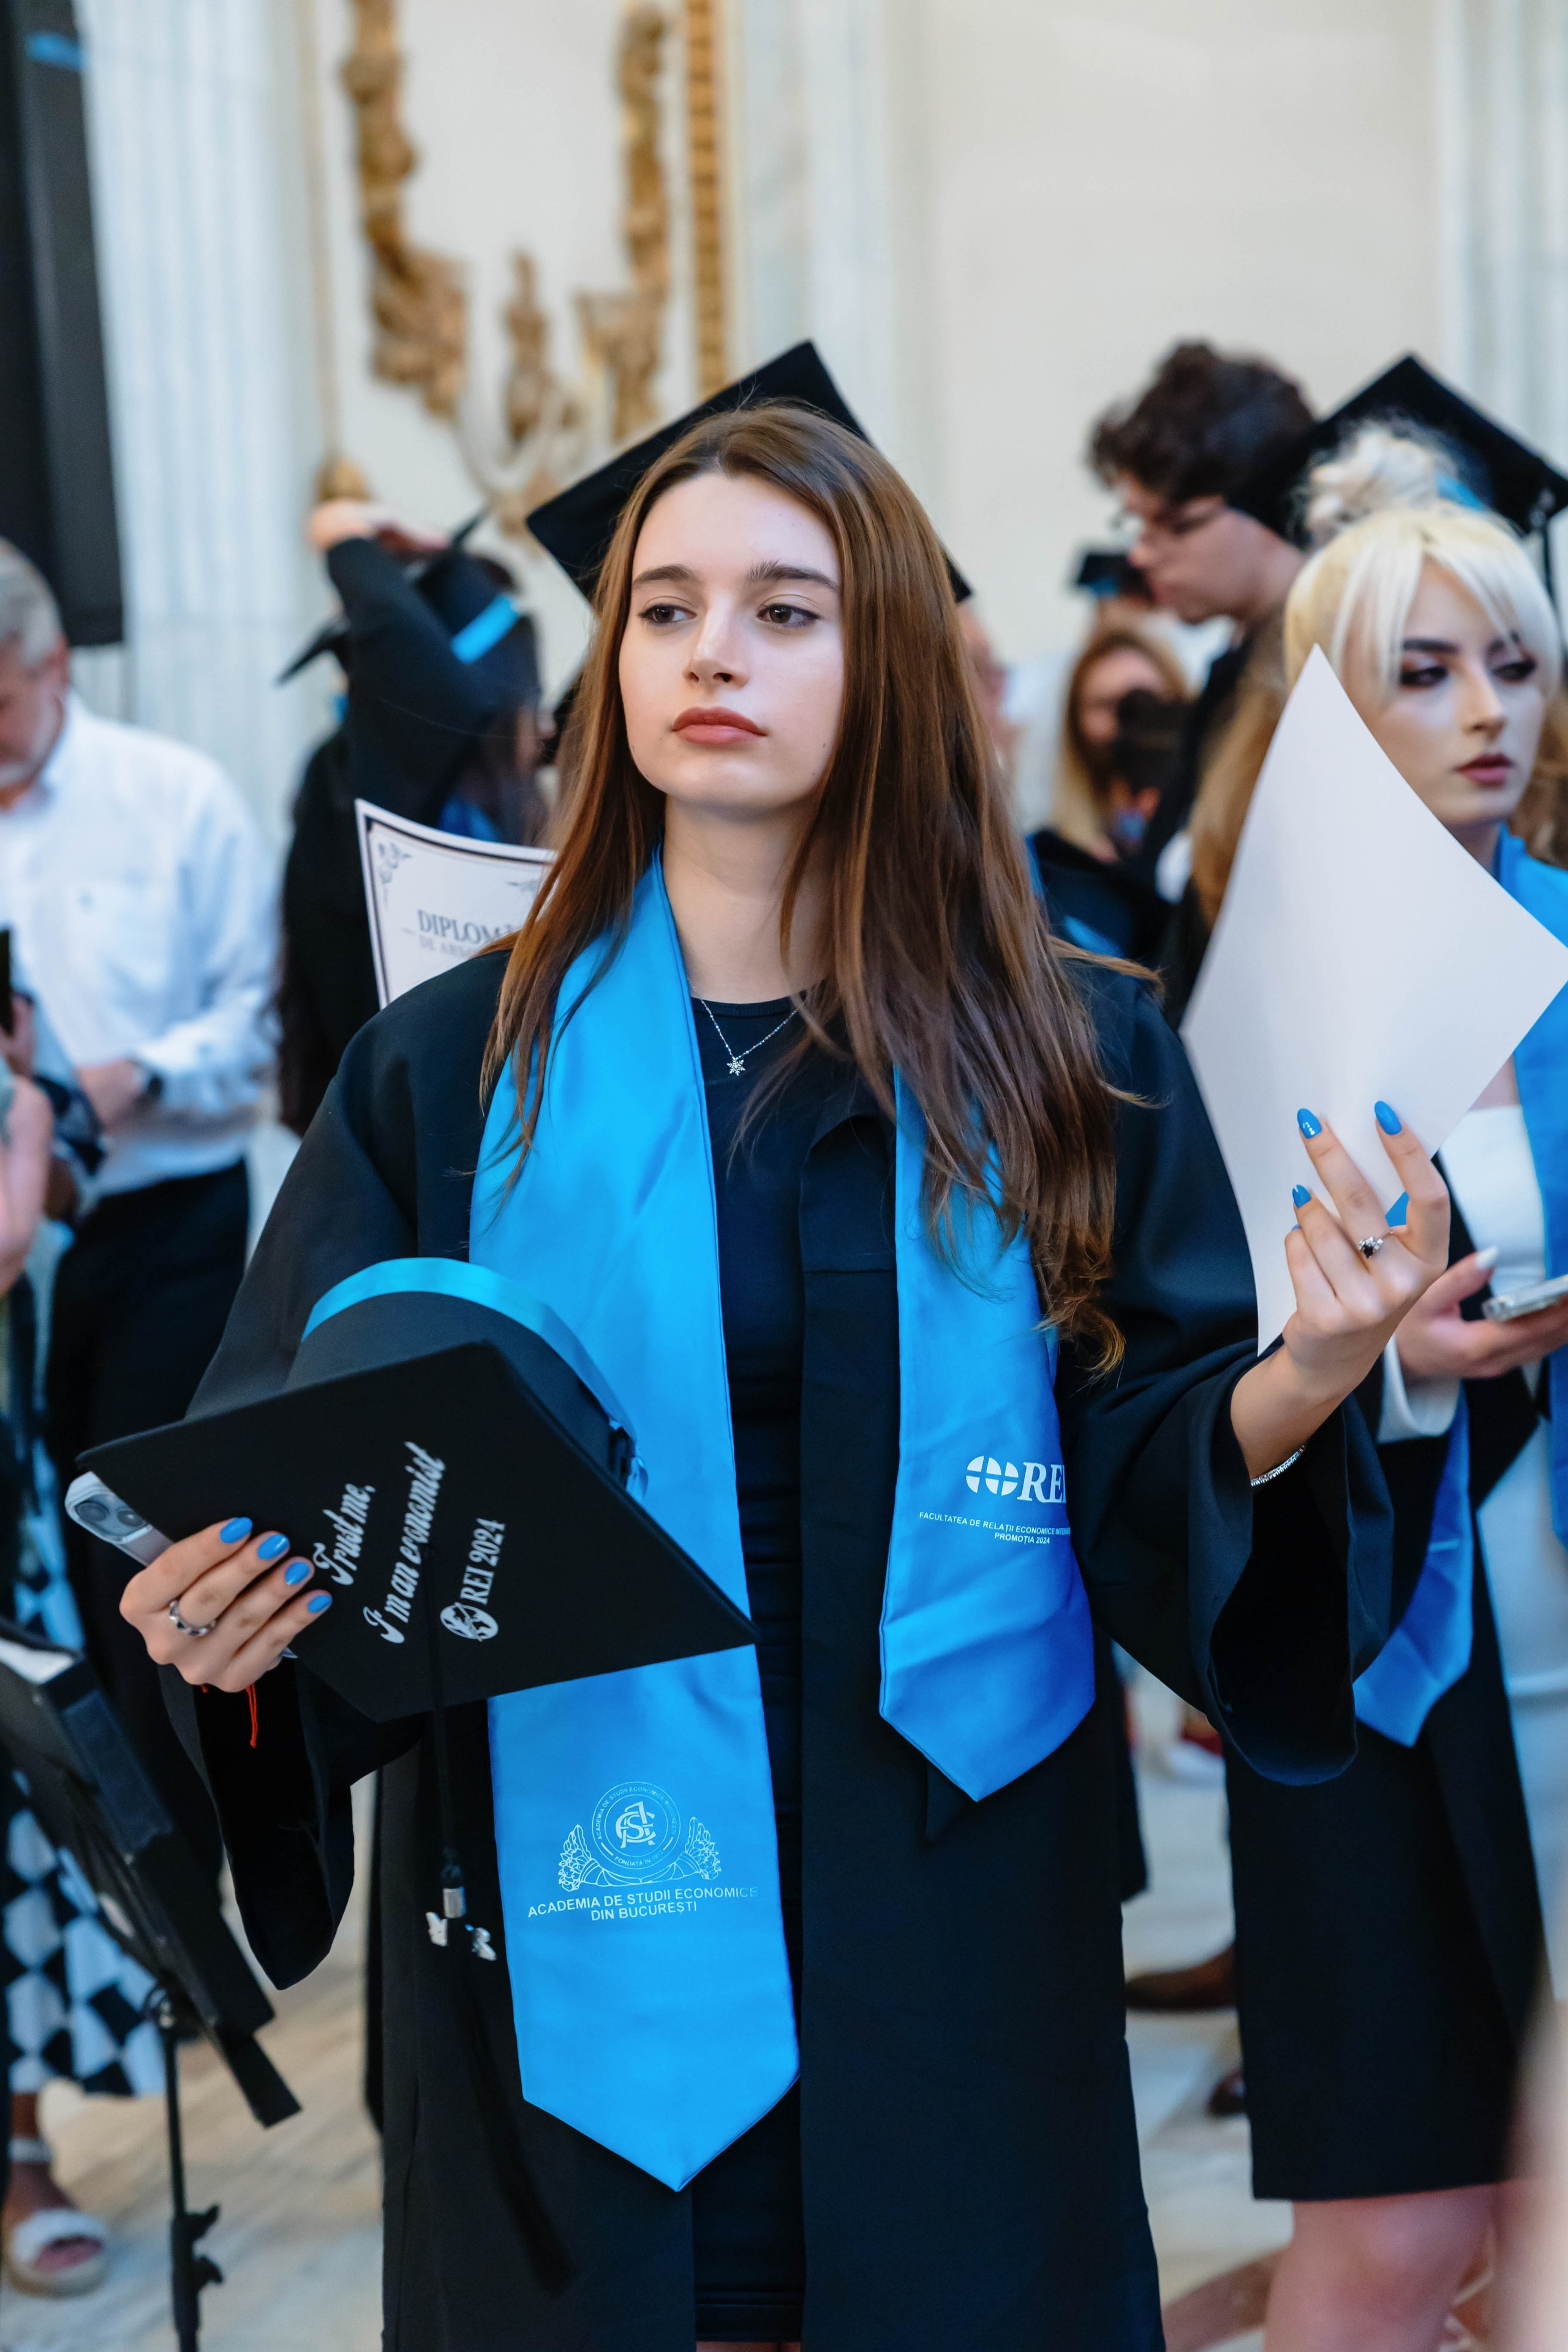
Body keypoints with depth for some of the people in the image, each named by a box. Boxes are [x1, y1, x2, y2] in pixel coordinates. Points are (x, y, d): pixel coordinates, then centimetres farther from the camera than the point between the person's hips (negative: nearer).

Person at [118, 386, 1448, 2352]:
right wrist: (227, 1610, -24)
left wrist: (1291, 1396, -22)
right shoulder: (459, 1066, -2)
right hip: (580, 1930, -1)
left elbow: (1148, 1481, -2)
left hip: (954, 1943, 1)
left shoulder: (1063, 1060, 1)